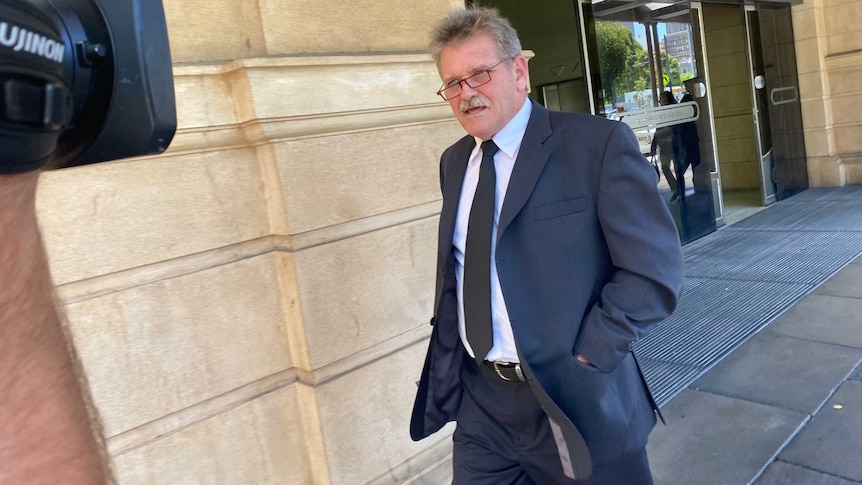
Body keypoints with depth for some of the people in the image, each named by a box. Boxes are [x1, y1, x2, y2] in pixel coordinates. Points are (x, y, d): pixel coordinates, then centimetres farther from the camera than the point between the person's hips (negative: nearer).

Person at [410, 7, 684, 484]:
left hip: (576, 403, -4)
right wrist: (446, 364, 7)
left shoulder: (598, 142, -11)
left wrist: (584, 358, -16)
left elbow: (655, 270, -14)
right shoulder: (454, 162, 8)